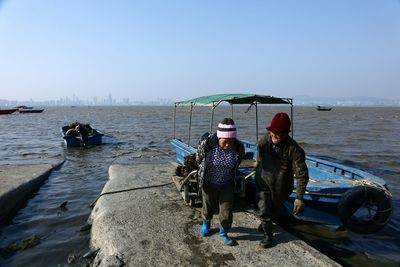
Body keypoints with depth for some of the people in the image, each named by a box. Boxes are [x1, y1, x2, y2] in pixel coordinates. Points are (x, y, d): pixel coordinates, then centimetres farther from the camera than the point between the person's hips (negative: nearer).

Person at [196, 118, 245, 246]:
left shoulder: (239, 148, -22)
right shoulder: (207, 145, -29)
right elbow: (199, 159, -6)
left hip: (227, 184, 1)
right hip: (209, 183, -1)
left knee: (227, 211, 8)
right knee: (208, 207, 22)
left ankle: (223, 233, 35)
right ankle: (206, 223, 53)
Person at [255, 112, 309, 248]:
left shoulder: (294, 150, -28)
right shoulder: (264, 140, -15)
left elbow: (301, 174, -24)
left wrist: (299, 197, -26)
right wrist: (257, 174, 17)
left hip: (280, 187, -1)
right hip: (263, 182, 2)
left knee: (274, 209, 23)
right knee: (263, 211, 5)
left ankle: (266, 222, 56)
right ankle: (268, 235, 33)